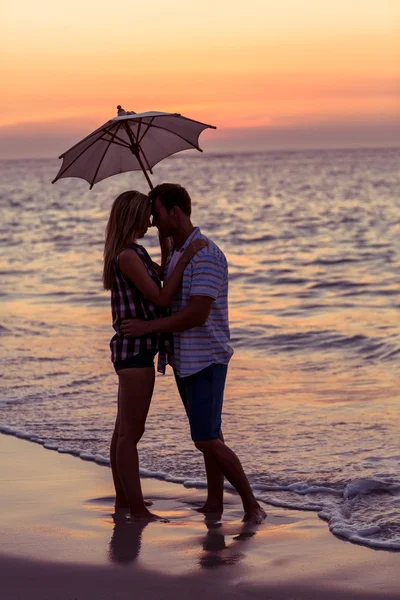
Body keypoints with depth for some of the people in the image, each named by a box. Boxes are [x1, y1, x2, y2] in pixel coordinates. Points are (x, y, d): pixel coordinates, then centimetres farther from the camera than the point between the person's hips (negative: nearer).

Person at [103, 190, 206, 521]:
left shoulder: (130, 253, 14)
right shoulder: (128, 255, -17)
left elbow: (159, 277, 26)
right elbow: (161, 298, -18)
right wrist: (185, 258, -17)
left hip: (131, 349, 11)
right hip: (135, 348, -11)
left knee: (124, 430, 15)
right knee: (131, 432, -6)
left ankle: (123, 500, 24)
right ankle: (138, 509, -3)